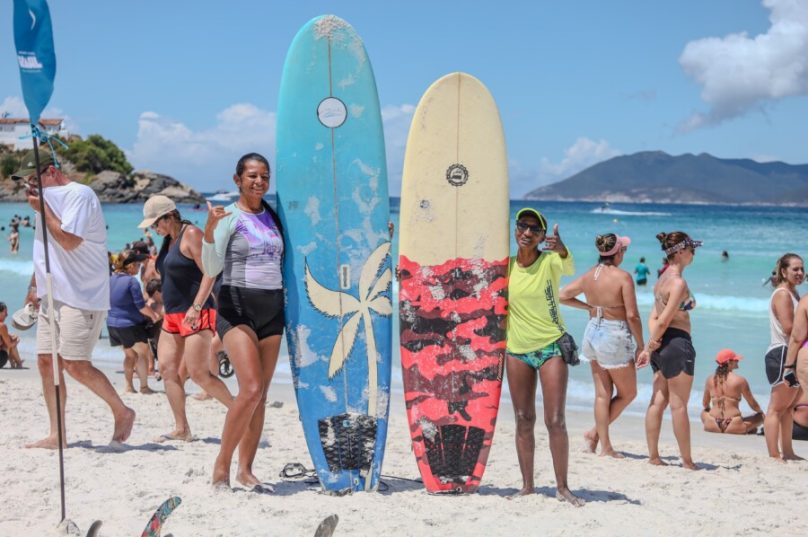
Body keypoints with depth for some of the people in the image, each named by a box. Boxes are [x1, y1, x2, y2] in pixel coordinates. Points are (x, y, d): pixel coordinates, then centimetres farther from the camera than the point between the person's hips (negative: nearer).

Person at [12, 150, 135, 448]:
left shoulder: (79, 195, -11)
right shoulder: (46, 199, 18)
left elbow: (69, 241, -21)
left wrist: (43, 209, -14)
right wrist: (35, 285, 25)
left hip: (80, 296, -9)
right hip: (52, 295, 9)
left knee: (74, 364, -12)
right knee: (46, 361, 4)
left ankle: (122, 412, 7)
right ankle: (57, 435, 8)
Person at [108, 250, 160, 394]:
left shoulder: (111, 279, 7)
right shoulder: (132, 281, -17)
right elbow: (140, 306, -17)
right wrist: (153, 316, -2)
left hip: (113, 323, 8)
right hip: (131, 324, -8)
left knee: (129, 355, 18)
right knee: (142, 353, 3)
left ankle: (128, 386, 16)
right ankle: (144, 386, 3)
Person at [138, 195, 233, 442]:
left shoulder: (191, 234, -11)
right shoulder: (168, 239, 16)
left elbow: (209, 273, -18)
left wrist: (196, 307, -24)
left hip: (195, 316, -10)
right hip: (172, 316, 10)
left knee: (199, 373, -12)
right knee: (166, 369, 1)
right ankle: (181, 429, 3)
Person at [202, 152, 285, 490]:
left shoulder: (272, 216, 14)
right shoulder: (229, 216, -3)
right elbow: (211, 269, -13)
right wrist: (209, 231, -25)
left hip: (272, 307, 6)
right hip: (236, 306, -6)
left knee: (261, 394, 4)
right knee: (251, 389, -18)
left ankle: (245, 469, 11)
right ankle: (221, 464, -5)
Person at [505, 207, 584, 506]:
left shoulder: (550, 261, -12)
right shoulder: (506, 265, -1)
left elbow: (570, 269, -36)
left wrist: (562, 250, -56)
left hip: (551, 347, -3)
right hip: (517, 350, 3)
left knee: (556, 421, -6)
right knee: (523, 421, 7)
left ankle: (562, 487, 5)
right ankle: (527, 485, 15)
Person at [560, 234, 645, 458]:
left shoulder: (589, 275, 2)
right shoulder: (622, 277, -15)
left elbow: (563, 296, 9)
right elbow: (632, 315, -17)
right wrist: (641, 346, -8)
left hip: (593, 332, 7)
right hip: (615, 336, -7)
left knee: (602, 393, 12)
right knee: (627, 393, 12)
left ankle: (605, 445, 12)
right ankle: (595, 432, 8)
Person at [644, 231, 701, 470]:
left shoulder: (663, 279, 14)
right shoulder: (679, 282, -15)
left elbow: (654, 317, 9)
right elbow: (664, 319, -17)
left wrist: (652, 341, -4)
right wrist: (654, 342, -4)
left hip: (662, 343, 9)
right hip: (677, 342, -9)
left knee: (658, 401, 8)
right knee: (679, 404, -3)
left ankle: (653, 455, 11)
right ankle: (687, 461, 4)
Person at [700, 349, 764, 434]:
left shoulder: (710, 379, 6)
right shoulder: (740, 380, -4)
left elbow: (705, 404, 18)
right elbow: (753, 404, 6)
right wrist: (761, 411, 27)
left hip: (712, 426, 2)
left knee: (704, 412, 35)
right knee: (761, 416, 18)